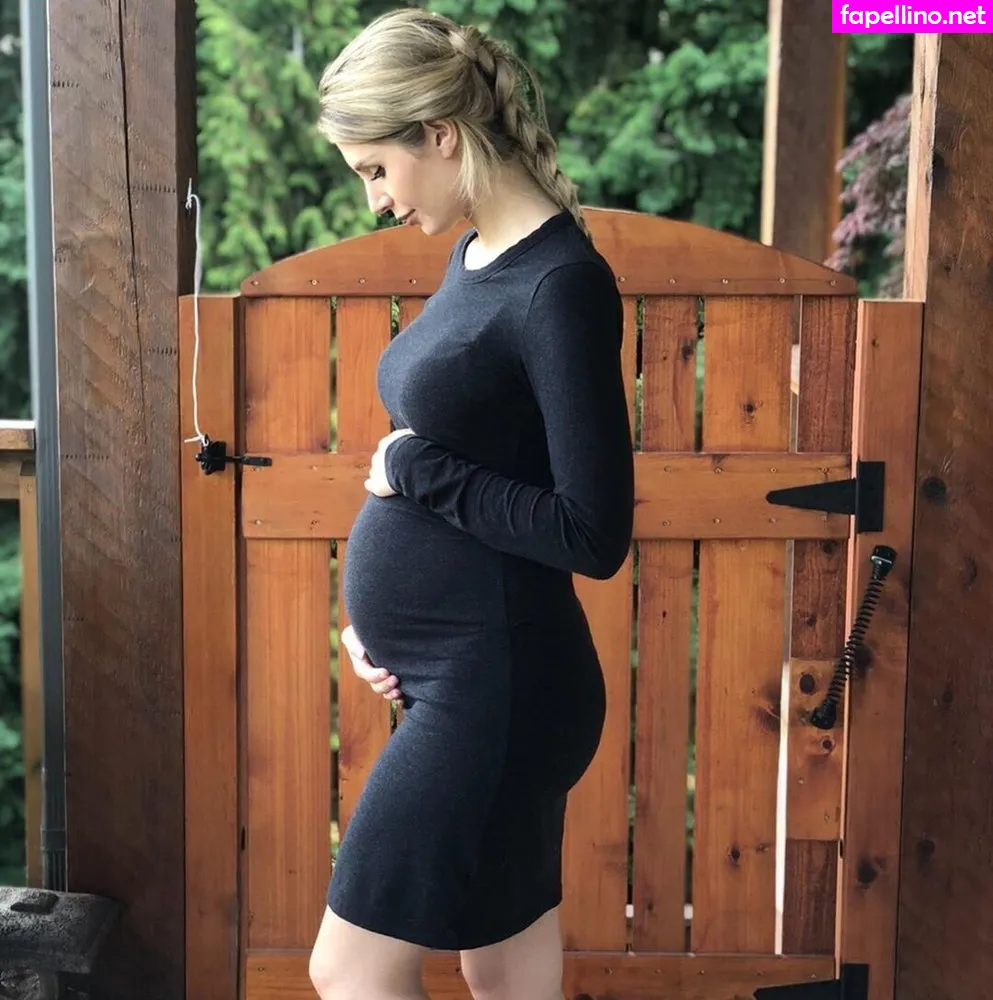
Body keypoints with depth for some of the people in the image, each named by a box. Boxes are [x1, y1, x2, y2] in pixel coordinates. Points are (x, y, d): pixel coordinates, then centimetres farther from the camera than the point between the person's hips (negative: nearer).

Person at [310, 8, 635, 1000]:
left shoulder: (561, 284, -18)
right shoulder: (474, 257, 9)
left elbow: (593, 535, -21)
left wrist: (409, 466, -14)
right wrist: (376, 605, 6)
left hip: (496, 682, -9)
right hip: (452, 669, 9)